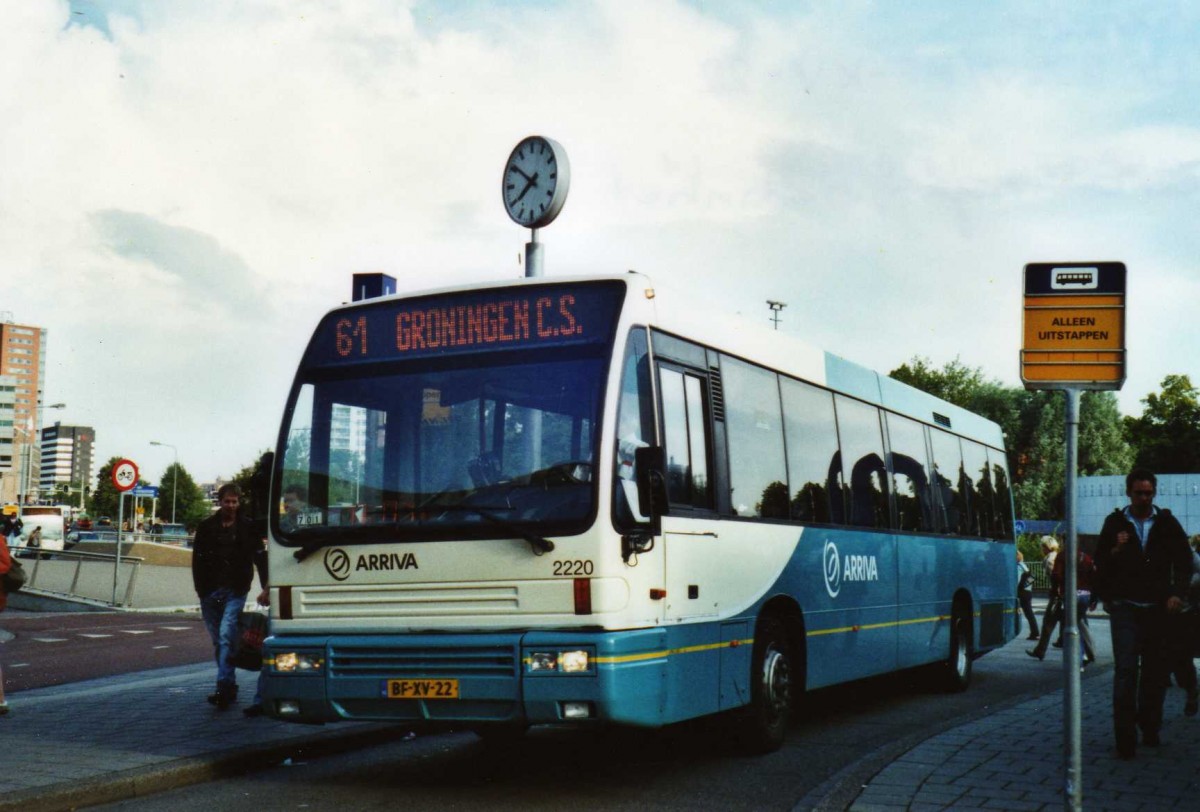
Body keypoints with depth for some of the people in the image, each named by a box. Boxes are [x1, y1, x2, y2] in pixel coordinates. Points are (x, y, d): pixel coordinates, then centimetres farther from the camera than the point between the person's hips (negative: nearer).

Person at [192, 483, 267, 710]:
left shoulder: (248, 527, 4)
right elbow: (197, 561, 7)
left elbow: (260, 559, 7)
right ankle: (229, 687, 17)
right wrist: (201, 589, -4)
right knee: (218, 641, 8)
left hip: (235, 592, -3)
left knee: (226, 636, -17)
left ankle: (224, 687, -22)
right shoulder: (207, 527, 7)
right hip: (210, 592, 3)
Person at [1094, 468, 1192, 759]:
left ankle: (1150, 729, 19)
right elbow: (1100, 562, 8)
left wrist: (1177, 593, -5)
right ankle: (1125, 738, -9)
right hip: (1125, 608, -2)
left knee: (1157, 671, 5)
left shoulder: (1167, 523, 6)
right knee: (1126, 670, -9)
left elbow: (1184, 560, 8)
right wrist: (1115, 551, -13)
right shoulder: (1115, 523, 5)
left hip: (1158, 607, 2)